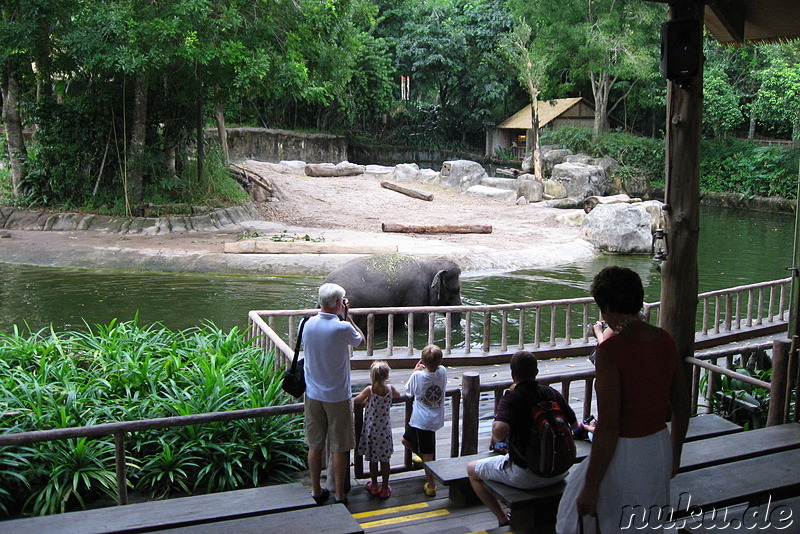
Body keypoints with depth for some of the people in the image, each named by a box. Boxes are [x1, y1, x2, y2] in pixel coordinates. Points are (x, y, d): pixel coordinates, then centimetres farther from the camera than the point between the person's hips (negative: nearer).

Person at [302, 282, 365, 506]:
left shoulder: (308, 324, -5)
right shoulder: (343, 328, -18)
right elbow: (360, 341, 3)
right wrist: (347, 316, 3)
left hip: (313, 395, 5)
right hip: (337, 396, -4)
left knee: (315, 446, 13)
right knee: (339, 448, 7)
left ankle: (316, 491, 24)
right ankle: (339, 494, 15)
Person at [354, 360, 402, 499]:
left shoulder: (369, 390, -15)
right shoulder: (390, 389, -9)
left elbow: (356, 401, -8)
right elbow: (398, 395, 12)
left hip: (371, 429, -1)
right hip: (385, 429, 1)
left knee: (372, 459, 13)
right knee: (385, 460, 10)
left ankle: (374, 486, 24)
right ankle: (385, 488, 18)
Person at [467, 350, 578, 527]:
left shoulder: (511, 398, -19)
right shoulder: (553, 393, -3)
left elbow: (500, 429, -37)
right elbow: (575, 425, 10)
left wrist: (495, 438, -14)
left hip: (525, 476, -5)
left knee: (472, 469, 16)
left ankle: (504, 520, 14)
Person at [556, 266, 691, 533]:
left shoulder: (610, 350, -23)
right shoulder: (665, 339, -2)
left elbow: (608, 427, -24)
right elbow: (682, 405, 7)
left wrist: (591, 486, -16)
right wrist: (674, 452, 22)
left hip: (622, 456, -7)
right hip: (659, 451, 7)